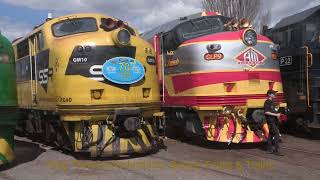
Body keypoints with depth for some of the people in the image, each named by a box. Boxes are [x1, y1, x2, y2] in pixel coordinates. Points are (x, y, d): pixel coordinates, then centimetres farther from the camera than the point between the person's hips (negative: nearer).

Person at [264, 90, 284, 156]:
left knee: (271, 134, 13)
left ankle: (269, 149, 20)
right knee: (277, 134, -14)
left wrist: (278, 115, 11)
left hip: (274, 120, 10)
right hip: (271, 121, -10)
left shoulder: (272, 102, 17)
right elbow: (266, 112, -20)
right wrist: (275, 114, -19)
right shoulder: (267, 102, -12)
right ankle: (276, 150, -14)